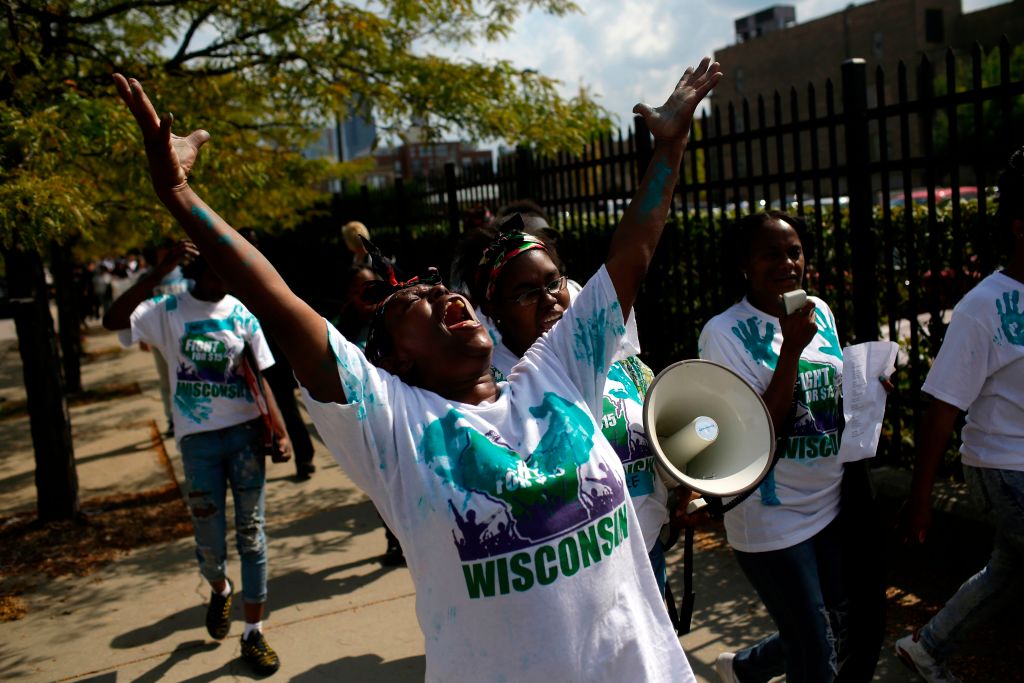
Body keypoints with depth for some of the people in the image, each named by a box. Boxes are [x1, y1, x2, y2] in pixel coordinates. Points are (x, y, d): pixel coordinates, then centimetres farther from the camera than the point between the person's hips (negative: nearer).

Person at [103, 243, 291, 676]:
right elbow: (113, 320, -21)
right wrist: (160, 271, -29)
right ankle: (220, 590, 43)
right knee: (210, 541, 7)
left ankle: (253, 633, 19)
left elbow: (260, 378, 2)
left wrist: (280, 431, -9)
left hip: (246, 432, 1)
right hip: (198, 439, -1)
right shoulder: (168, 311, -3)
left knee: (251, 533, 5)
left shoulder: (242, 315, 1)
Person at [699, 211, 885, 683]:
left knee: (848, 633, 20)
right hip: (774, 523, -6)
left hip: (832, 505, 7)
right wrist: (792, 347, -25)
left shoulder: (820, 312, 4)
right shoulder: (725, 333, -16)